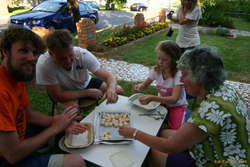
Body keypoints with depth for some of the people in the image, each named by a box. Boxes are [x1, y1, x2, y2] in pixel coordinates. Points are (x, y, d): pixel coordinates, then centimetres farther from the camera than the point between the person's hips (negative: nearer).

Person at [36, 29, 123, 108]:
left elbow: (108, 77, -29)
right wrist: (89, 92, -24)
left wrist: (111, 89, -52)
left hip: (86, 84, 3)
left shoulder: (83, 54, -29)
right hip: (66, 94, -2)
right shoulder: (43, 65, -33)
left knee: (117, 90, -10)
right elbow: (58, 96, -27)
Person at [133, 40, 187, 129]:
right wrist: (140, 86, -20)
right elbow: (145, 85, 6)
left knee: (176, 128, -26)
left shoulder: (178, 74, -23)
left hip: (177, 106, -4)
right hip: (162, 103, 4)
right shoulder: (156, 70, -8)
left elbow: (174, 99, -31)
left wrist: (152, 98, -45)